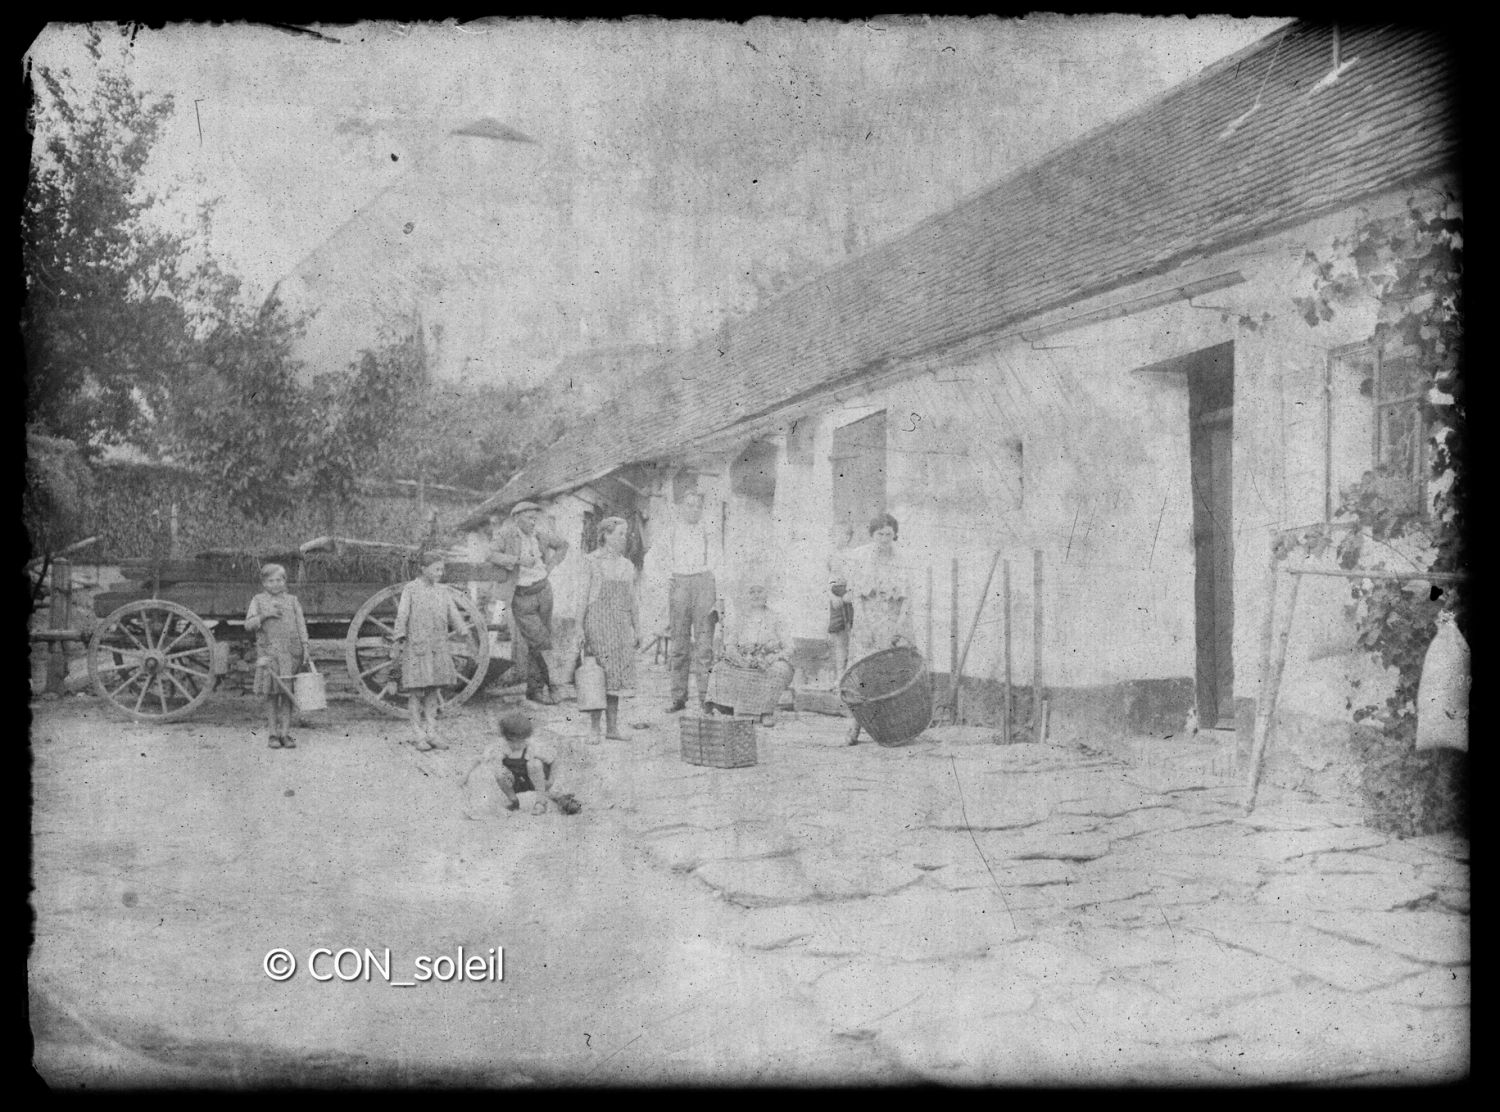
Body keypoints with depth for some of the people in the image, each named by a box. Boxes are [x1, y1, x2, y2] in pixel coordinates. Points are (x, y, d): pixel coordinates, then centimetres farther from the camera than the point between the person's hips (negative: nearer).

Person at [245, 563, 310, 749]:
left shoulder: (292, 600, 11)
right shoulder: (258, 601, 8)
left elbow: (301, 627, 10)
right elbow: (248, 624, 1)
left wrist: (305, 650, 1)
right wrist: (265, 615, -14)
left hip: (290, 652, 1)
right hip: (268, 652, -1)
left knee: (287, 694, 0)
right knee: (271, 694, 1)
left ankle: (286, 734, 3)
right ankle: (273, 734, 7)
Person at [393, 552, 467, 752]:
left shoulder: (443, 592, 10)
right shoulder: (410, 589, -3)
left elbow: (453, 614, 7)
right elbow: (402, 614, -6)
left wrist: (460, 628, -8)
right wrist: (400, 639, -10)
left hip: (438, 647, 4)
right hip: (416, 645, -4)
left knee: (433, 689, 7)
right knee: (416, 689, -1)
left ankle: (431, 732, 13)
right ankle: (418, 735, 5)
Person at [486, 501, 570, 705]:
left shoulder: (541, 533, 2)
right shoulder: (505, 534, -11)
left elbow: (562, 545, 19)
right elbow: (492, 555, -26)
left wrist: (550, 566, 6)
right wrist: (518, 560, -31)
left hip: (543, 590, 5)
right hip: (521, 597, -5)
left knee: (540, 640, 9)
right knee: (539, 641, -12)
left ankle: (534, 688, 24)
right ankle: (544, 684, 1)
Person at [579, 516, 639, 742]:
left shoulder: (627, 566, 14)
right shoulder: (591, 562, -1)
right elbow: (583, 597, -4)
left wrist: (637, 630, 13)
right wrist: (580, 629, -10)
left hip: (621, 625, 5)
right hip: (597, 621, -5)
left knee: (616, 674, 4)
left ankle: (612, 727, 10)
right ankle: (595, 728, 1)